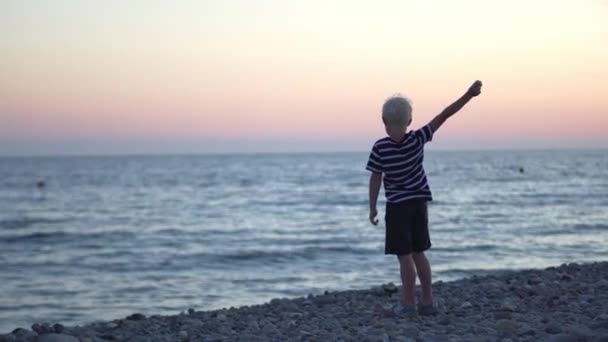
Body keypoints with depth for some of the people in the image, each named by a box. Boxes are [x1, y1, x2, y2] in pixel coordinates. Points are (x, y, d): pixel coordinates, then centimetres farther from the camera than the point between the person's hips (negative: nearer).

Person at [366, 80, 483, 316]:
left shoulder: (380, 148, -14)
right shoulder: (417, 140, -7)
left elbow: (375, 179, -10)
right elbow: (443, 116, -8)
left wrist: (372, 208, -1)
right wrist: (468, 95, -8)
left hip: (397, 206, -4)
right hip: (419, 202, 4)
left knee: (404, 256, 1)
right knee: (418, 253, 14)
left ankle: (408, 303, 4)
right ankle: (427, 301, 17)